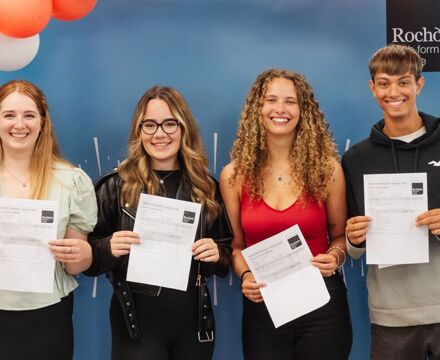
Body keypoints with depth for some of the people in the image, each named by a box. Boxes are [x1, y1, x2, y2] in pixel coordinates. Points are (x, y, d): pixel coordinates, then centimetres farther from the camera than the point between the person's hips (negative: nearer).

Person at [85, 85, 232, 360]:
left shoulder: (207, 187, 3)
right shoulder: (116, 186, -5)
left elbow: (227, 252, 11)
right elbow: (88, 258, -2)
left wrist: (218, 254, -10)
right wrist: (109, 248, -22)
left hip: (193, 318, 3)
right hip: (137, 319, -3)